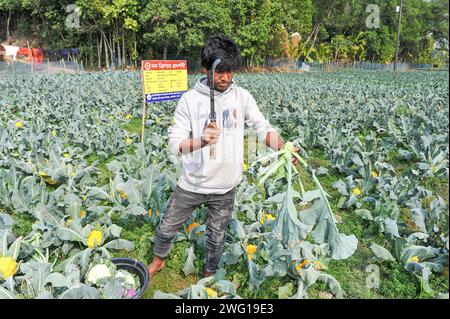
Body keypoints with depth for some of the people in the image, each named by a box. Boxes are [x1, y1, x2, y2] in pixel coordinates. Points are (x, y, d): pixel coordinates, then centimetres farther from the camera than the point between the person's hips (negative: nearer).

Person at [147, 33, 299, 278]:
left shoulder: (242, 97, -7)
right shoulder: (190, 99, -11)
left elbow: (264, 129, -10)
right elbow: (174, 143, -16)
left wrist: (283, 148, -31)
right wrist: (201, 141, -36)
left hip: (225, 187, 1)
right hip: (192, 184, 0)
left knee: (217, 237, 19)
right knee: (167, 226, 18)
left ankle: (209, 275, 47)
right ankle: (158, 260, 49)